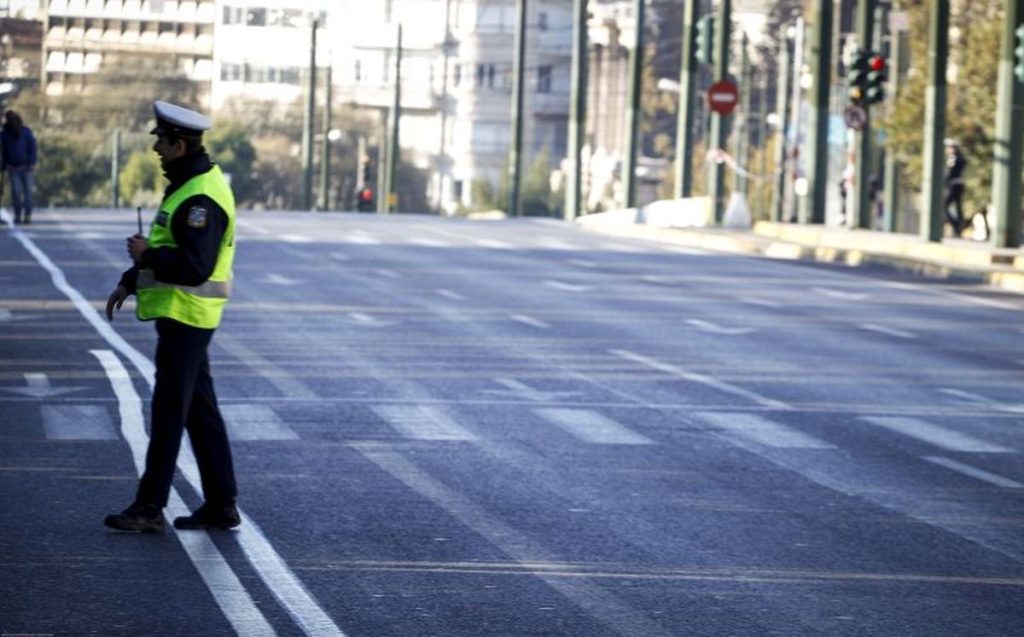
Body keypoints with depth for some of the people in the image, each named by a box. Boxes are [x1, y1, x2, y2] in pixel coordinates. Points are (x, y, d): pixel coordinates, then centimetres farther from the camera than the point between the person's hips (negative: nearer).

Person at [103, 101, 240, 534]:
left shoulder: (201, 199, -20)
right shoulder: (187, 185, 14)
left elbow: (194, 267, -28)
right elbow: (171, 250, 24)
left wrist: (146, 255, -17)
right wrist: (130, 282, 19)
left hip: (185, 318, -11)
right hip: (181, 316, 11)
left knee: (169, 412, -5)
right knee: (199, 409, 12)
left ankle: (149, 509, -1)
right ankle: (220, 505, 16)